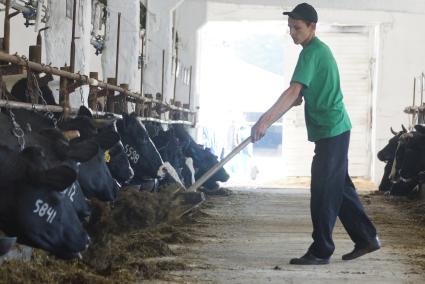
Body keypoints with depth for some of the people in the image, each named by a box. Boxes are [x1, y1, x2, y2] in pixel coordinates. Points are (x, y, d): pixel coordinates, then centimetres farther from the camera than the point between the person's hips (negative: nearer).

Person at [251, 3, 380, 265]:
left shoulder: (312, 52, -15)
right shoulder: (319, 50, 17)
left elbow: (293, 93, -26)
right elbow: (300, 97, 19)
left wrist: (266, 120, -30)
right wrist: (269, 119, 9)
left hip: (330, 132, -10)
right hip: (335, 130, 10)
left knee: (323, 192, -5)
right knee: (340, 188, 15)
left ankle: (321, 251, 0)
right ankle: (366, 238, 21)